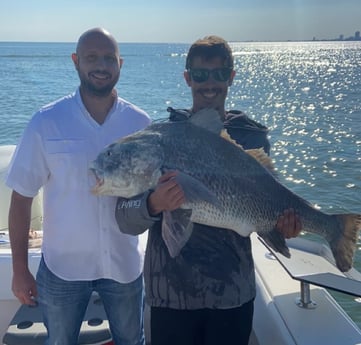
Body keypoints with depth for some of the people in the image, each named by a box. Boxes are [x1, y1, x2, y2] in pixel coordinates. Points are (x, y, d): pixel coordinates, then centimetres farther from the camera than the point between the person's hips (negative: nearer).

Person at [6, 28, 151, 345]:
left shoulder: (140, 123, -7)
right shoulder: (46, 122, -11)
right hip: (63, 266, -1)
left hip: (125, 264, 1)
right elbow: (21, 198, -7)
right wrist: (20, 269, -6)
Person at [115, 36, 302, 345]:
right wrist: (154, 204, -30)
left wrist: (281, 222, -13)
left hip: (234, 293, 2)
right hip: (171, 293, -1)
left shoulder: (253, 137, -1)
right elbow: (125, 220, -10)